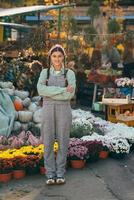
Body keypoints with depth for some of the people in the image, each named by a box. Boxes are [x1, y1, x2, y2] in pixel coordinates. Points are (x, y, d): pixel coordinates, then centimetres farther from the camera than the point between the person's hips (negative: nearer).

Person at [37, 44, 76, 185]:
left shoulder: (70, 73, 1)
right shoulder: (44, 72, 5)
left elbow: (70, 95, -12)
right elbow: (40, 90, -13)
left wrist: (50, 92, -14)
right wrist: (62, 90, -18)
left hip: (63, 110, -1)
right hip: (48, 110, 1)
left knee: (63, 142, 2)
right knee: (48, 142, 2)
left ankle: (60, 173, 12)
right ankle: (50, 174, 10)